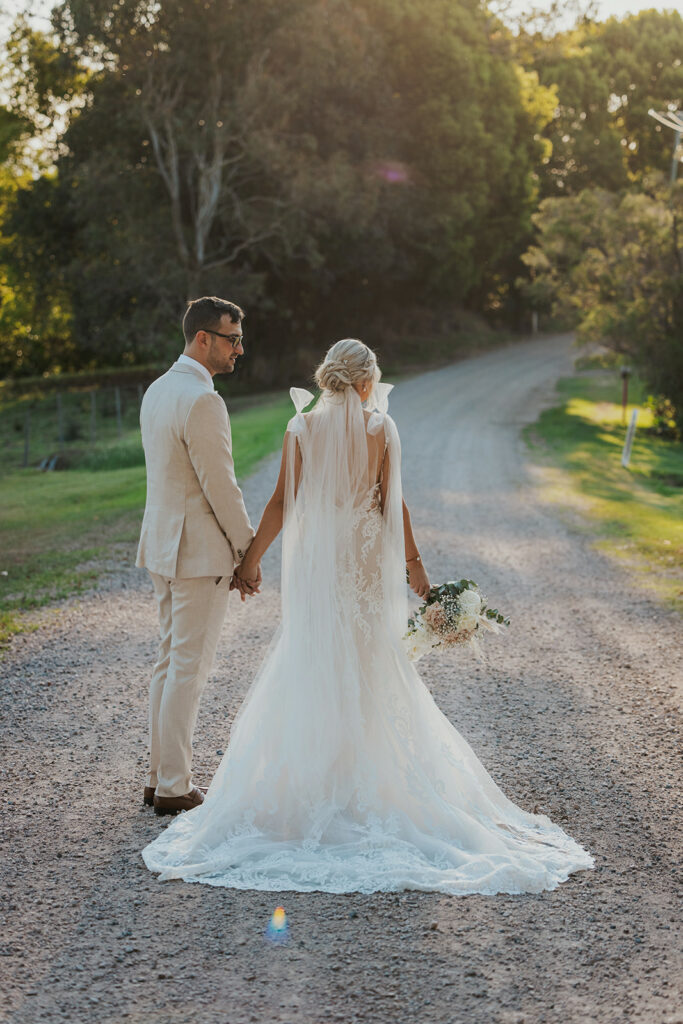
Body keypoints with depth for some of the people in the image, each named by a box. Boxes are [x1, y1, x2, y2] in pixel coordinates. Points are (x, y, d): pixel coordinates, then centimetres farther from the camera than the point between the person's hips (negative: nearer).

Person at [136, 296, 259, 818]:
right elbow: (221, 487, -19)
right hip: (201, 551, -10)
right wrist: (249, 551, -8)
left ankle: (161, 775, 23)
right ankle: (173, 788, 5)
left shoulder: (157, 390, 11)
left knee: (171, 662, 16)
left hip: (164, 544, 10)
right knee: (188, 668, -2)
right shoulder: (203, 401, -19)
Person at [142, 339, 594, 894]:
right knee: (369, 666, 9)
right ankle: (364, 776, 14)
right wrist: (413, 562, 3)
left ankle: (313, 772, 12)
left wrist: (253, 555, 4)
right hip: (367, 557, 0)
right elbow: (392, 503, -6)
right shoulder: (381, 427, -5)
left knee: (312, 665, 8)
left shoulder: (301, 427, -3)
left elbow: (283, 501, -4)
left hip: (314, 556, 1)